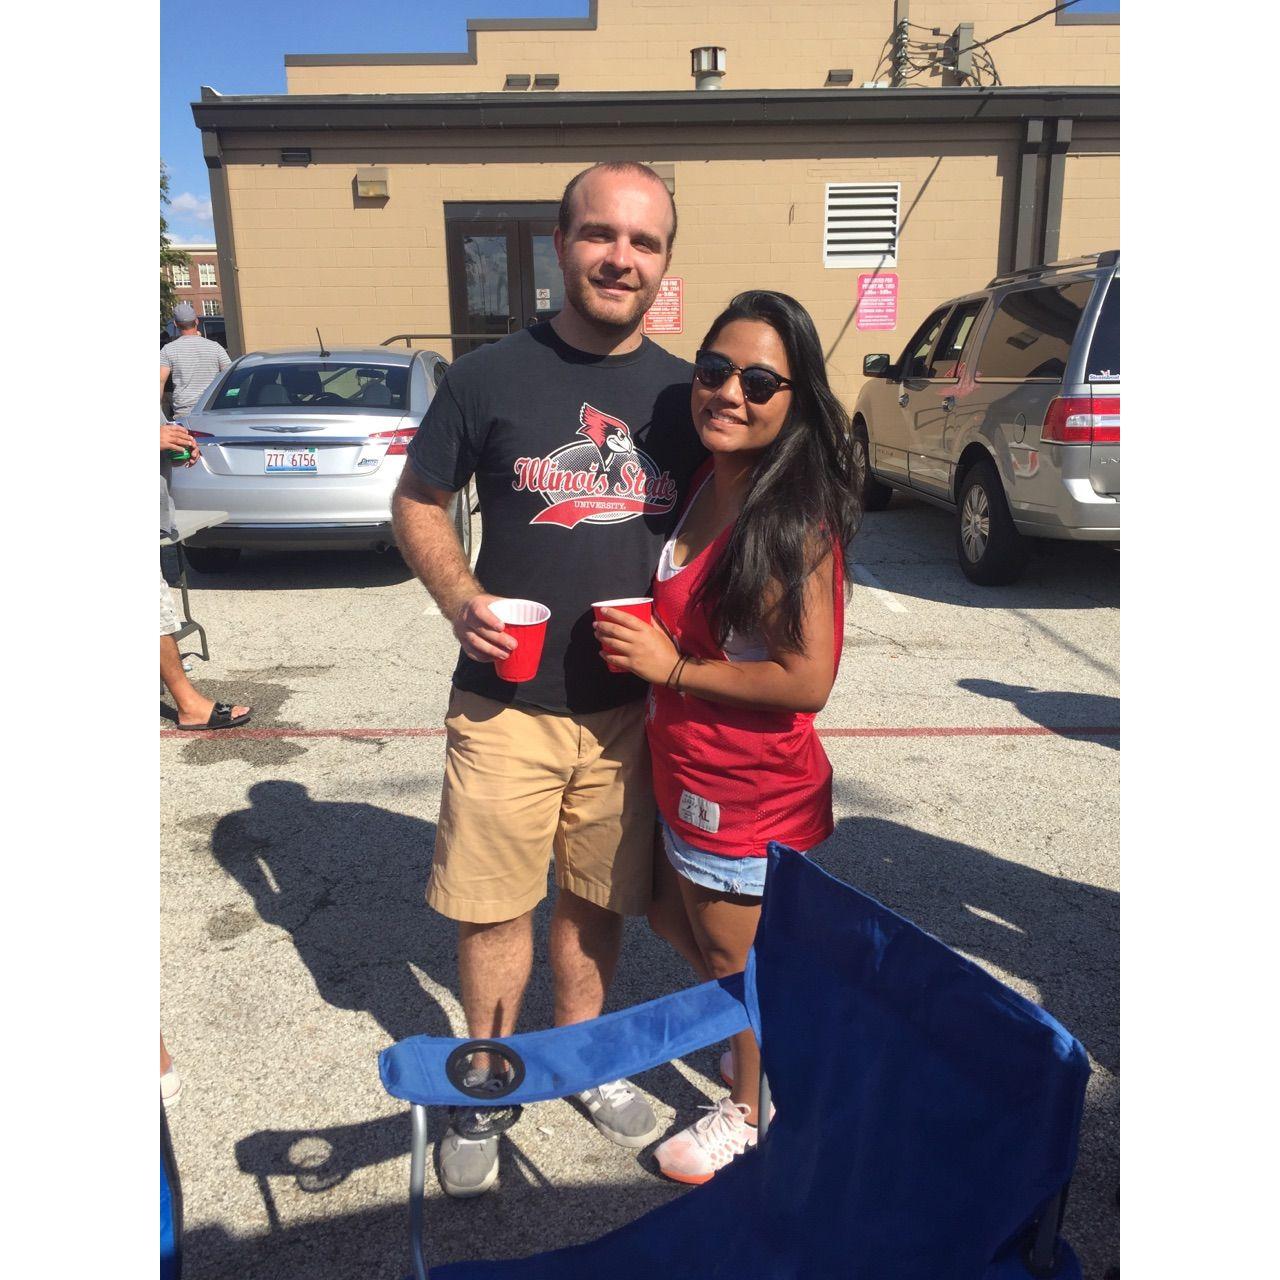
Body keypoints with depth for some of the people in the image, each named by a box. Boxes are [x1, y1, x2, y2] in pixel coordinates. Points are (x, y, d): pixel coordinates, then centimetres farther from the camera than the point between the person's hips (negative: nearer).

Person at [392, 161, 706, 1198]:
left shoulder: (682, 393, 4)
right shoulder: (488, 376, -3)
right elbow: (418, 505, 4)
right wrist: (460, 599, -14)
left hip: (630, 704, 2)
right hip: (505, 701, -2)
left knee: (598, 896, 17)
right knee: (492, 906, 7)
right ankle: (487, 1084, 33)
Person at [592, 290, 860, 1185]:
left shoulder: (792, 523, -24)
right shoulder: (706, 489, 2)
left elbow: (808, 680, -27)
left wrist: (672, 668, -22)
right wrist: (644, 640, 0)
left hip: (751, 792, -9)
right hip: (689, 775, 9)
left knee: (736, 958, 13)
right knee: (673, 916, 27)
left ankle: (748, 1113, 40)